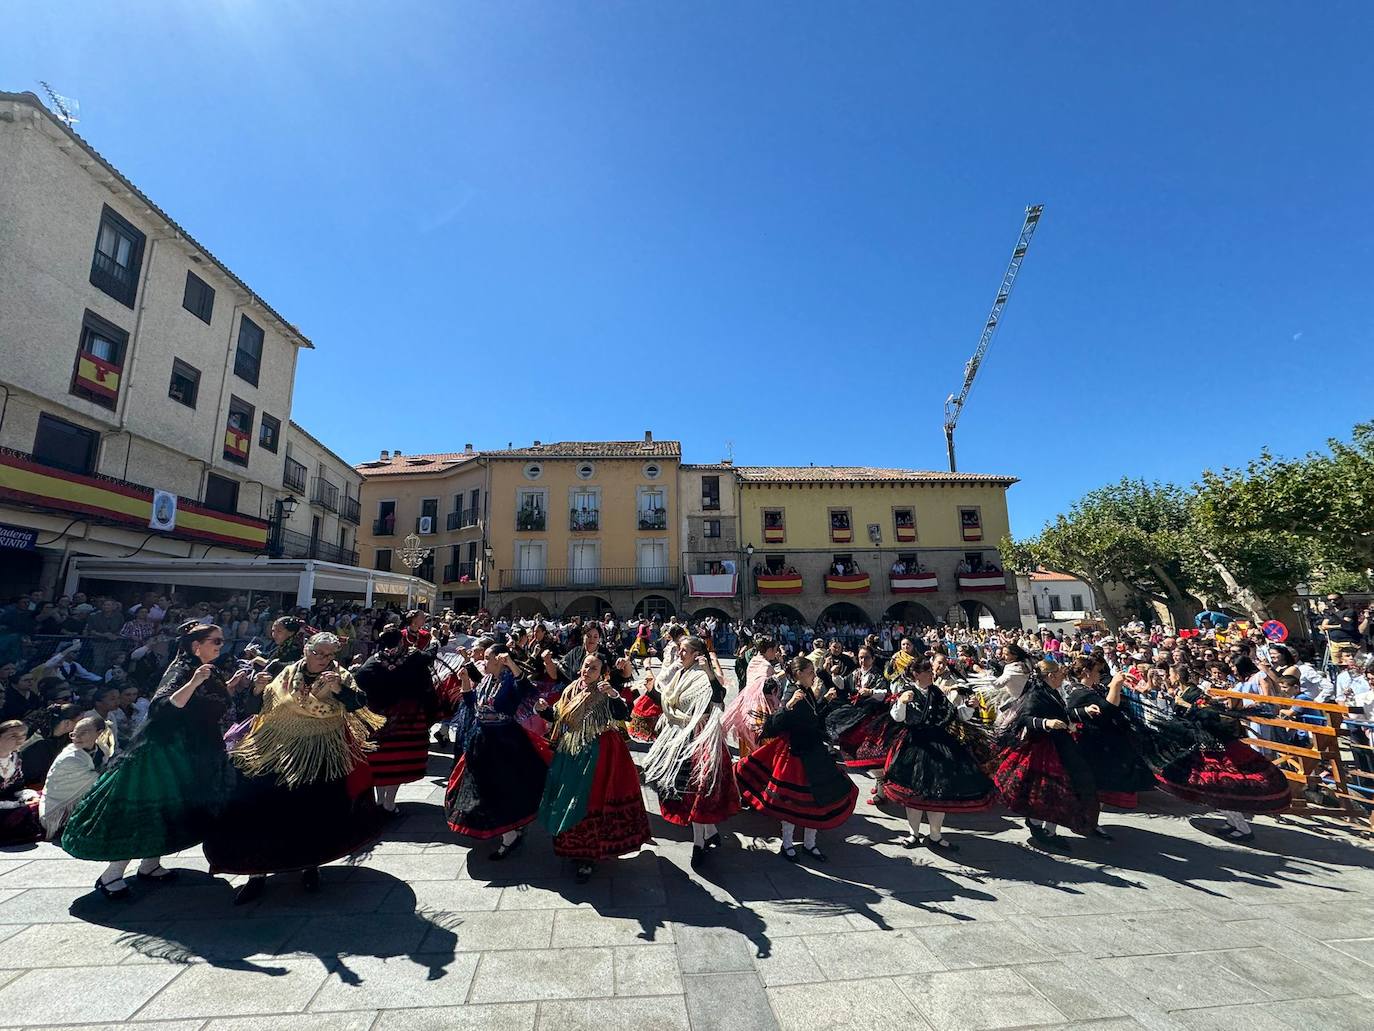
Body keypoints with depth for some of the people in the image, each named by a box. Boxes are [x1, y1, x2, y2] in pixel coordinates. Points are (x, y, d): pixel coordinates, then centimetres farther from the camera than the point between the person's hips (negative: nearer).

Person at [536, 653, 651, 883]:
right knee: (566, 800, 15)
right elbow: (557, 716, 14)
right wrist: (545, 709, -5)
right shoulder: (571, 690, 4)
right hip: (569, 754, 6)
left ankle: (588, 857, 18)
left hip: (596, 756, -6)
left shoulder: (605, 695, -12)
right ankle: (572, 846, 38)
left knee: (590, 802, 0)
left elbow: (624, 714, -25)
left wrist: (615, 695, -39)